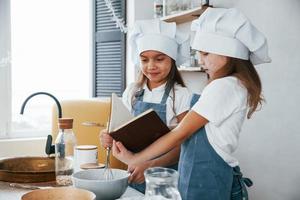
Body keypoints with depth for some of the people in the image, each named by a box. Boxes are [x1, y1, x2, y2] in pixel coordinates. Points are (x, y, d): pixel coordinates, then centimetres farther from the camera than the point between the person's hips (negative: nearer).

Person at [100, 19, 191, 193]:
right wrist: (111, 139, -13)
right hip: (136, 173, 4)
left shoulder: (180, 95, -11)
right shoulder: (132, 92, 2)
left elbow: (184, 146, -12)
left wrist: (151, 165, -25)